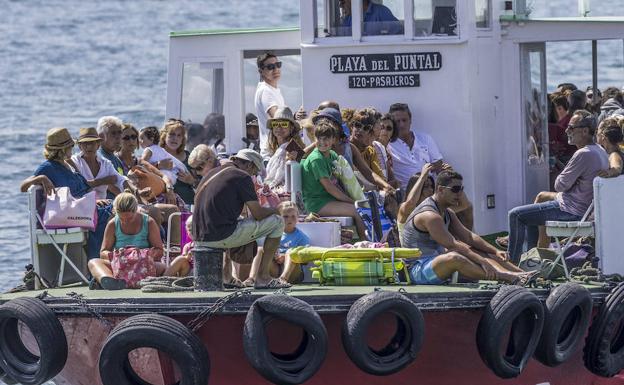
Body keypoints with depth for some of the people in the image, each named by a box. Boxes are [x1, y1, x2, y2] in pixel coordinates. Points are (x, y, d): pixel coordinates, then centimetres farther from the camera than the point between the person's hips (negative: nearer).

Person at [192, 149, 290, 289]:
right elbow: (258, 213, -8)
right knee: (277, 222, 3)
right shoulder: (242, 176, -5)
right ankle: (263, 277, 2)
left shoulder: (213, 173, 21)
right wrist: (274, 210, 15)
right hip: (222, 237, -9)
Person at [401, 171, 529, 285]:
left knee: (479, 253, 6)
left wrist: (495, 251, 4)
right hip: (417, 269, -11)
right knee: (454, 258, -37)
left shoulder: (447, 213, 14)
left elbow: (468, 236, 15)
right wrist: (482, 262, -30)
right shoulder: (429, 215, -21)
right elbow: (454, 245, -27)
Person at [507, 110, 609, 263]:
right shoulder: (599, 151, 8)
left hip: (571, 211, -10)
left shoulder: (583, 154, -24)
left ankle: (512, 262, 1)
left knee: (516, 215, -7)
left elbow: (560, 185, -19)